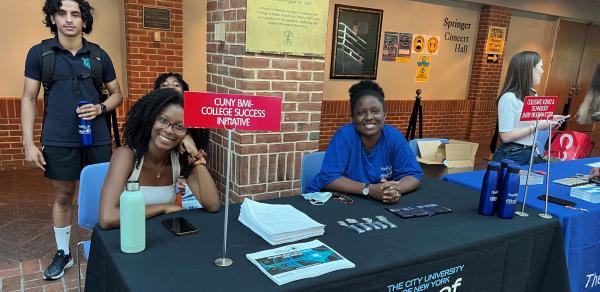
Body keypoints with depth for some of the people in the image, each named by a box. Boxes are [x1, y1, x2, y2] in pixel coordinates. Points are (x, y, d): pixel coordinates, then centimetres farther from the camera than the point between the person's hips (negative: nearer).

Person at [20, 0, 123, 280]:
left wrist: (100, 108, -11)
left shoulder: (99, 55, 4)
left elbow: (117, 94, 11)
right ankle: (62, 253, 28)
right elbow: (29, 99, 2)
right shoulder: (39, 53, 1)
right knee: (62, 197, 11)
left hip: (98, 139, 1)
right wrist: (28, 143, -4)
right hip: (58, 140, -1)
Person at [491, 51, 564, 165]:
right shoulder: (509, 98, -18)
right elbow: (506, 136, -21)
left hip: (532, 154, 8)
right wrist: (536, 127, -19)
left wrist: (547, 121, 5)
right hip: (512, 157, -8)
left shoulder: (532, 95, 7)